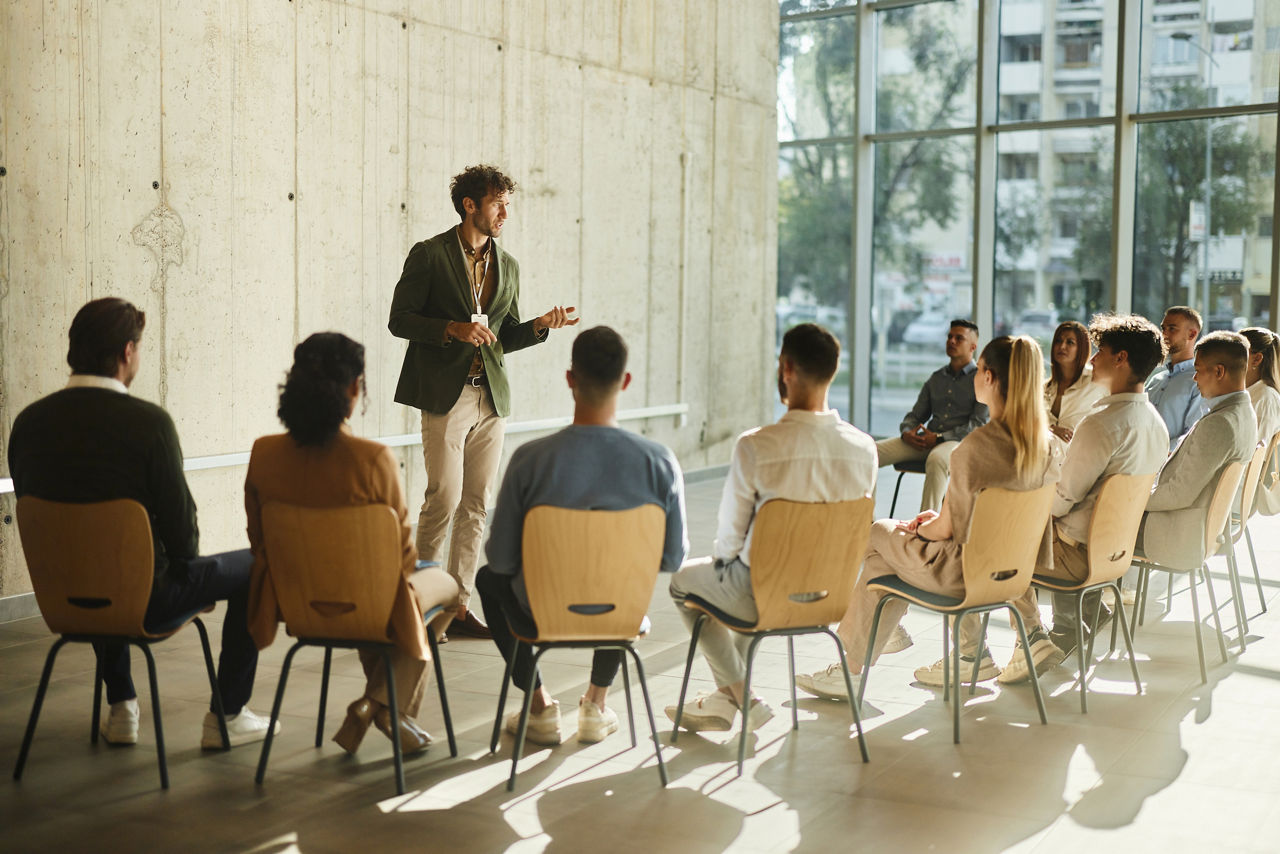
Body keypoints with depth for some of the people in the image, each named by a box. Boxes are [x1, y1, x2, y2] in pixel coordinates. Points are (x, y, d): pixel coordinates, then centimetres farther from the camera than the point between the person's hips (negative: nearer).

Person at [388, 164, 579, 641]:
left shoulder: (507, 266, 14)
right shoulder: (429, 255, -3)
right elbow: (399, 320, -5)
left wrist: (541, 326, -1)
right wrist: (453, 329, -18)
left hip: (492, 396, 6)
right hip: (445, 393, -5)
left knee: (476, 505, 6)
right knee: (445, 497, -9)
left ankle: (458, 606, 13)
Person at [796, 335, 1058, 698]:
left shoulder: (976, 446, -25)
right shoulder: (1043, 442, -1)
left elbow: (947, 529, -16)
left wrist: (917, 529, 5)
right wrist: (938, 518, 14)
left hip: (969, 572, -7)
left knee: (879, 535, 15)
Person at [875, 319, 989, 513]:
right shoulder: (935, 378, 22)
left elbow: (978, 425, -5)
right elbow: (915, 415, 22)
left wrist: (940, 438, -15)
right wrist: (907, 433, -3)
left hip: (960, 441, -5)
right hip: (925, 440, 5)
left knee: (936, 459, -43)